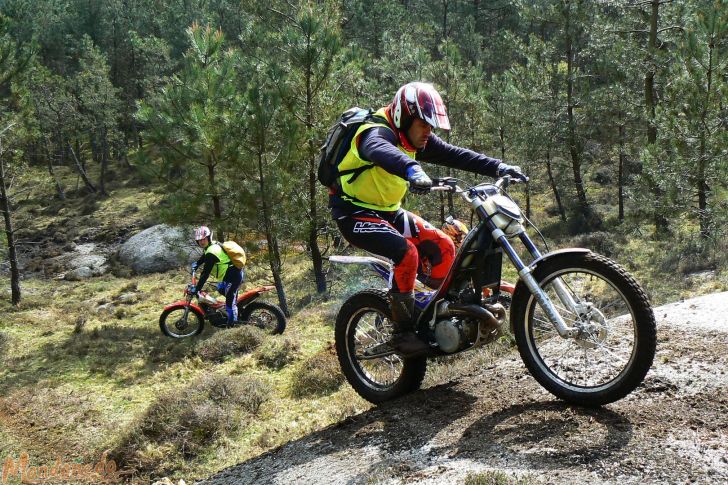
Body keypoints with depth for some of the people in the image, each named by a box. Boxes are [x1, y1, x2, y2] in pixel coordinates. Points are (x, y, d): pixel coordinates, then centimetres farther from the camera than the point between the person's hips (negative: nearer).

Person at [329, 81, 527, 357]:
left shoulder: (415, 140, 3)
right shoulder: (376, 133, -23)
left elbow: (454, 155, 0)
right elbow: (380, 151, -48)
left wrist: (497, 167, -12)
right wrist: (411, 169, -69)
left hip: (388, 212, 9)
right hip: (355, 213, -8)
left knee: (443, 247, -2)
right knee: (407, 253, -29)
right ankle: (401, 333, -17)